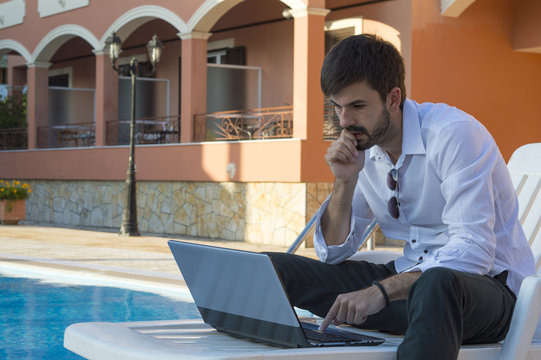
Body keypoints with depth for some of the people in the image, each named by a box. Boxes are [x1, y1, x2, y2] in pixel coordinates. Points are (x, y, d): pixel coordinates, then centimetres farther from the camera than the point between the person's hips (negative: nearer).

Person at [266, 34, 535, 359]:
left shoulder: (456, 134, -18)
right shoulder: (360, 149, 4)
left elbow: (473, 252, -27)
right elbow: (333, 252, 10)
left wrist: (380, 291, -35)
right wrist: (345, 182, -7)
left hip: (485, 286, -6)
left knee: (437, 284, -43)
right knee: (275, 269, -7)